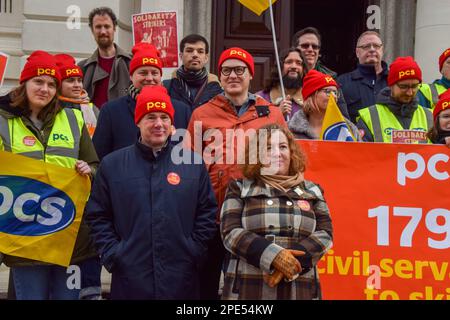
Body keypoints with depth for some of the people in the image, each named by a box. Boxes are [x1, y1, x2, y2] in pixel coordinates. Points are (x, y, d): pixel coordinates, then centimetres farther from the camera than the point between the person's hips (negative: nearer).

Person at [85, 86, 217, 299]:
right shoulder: (112, 164, 4)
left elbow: (207, 212, 6)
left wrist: (194, 251, -1)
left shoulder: (193, 162, 4)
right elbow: (98, 216, 5)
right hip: (129, 278, 0)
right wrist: (112, 254, -3)